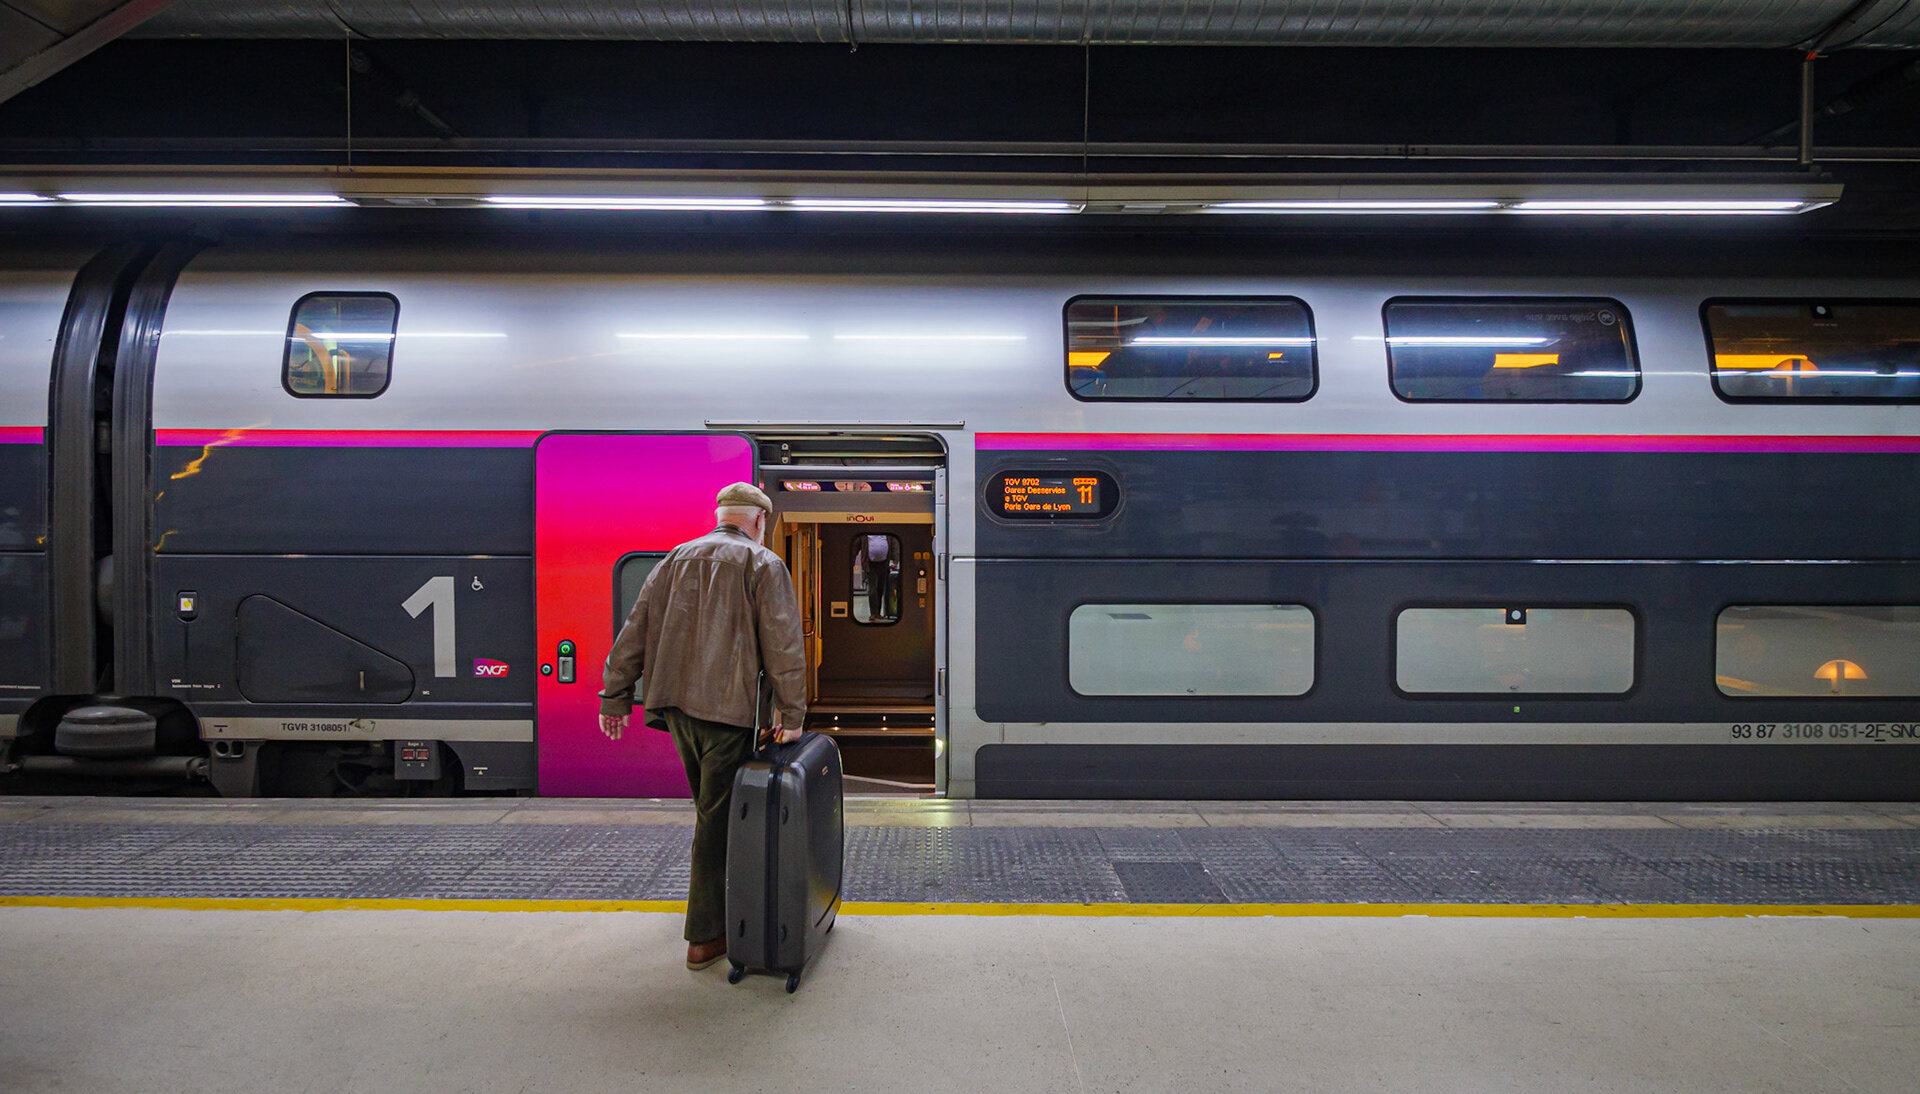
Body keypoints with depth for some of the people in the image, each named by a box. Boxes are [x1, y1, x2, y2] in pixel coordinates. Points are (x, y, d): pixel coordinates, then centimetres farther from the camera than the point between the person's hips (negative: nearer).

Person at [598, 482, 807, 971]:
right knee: (718, 816, 1)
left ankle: (718, 898, 35)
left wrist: (614, 698, 15)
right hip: (728, 707, -6)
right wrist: (792, 715, -7)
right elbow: (783, 646, -9)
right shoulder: (763, 564, 0)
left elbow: (635, 632, 13)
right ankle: (705, 936, 7)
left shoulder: (675, 559, 16)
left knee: (712, 807, 21)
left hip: (674, 705, 6)